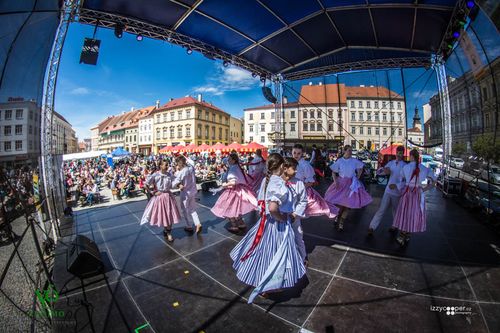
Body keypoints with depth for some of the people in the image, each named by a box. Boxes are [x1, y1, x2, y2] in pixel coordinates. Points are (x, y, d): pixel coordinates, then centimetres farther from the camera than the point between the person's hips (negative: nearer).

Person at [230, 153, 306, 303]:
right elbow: (273, 208, -39)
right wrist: (281, 217, -22)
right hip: (278, 225, -8)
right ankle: (266, 287, 32)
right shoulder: (279, 183, -28)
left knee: (264, 251, 27)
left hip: (266, 221, 8)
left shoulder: (266, 180, -2)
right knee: (277, 254, 13)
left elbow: (261, 201, 9)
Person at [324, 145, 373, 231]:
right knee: (339, 203, 1)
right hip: (341, 183, -1)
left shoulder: (355, 161, -3)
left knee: (347, 203, 3)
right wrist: (335, 181, -12)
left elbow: (360, 169, 14)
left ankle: (341, 222, 18)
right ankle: (338, 217, 31)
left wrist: (357, 178, 4)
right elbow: (334, 172, -1)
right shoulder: (339, 161, -6)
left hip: (351, 184, 1)